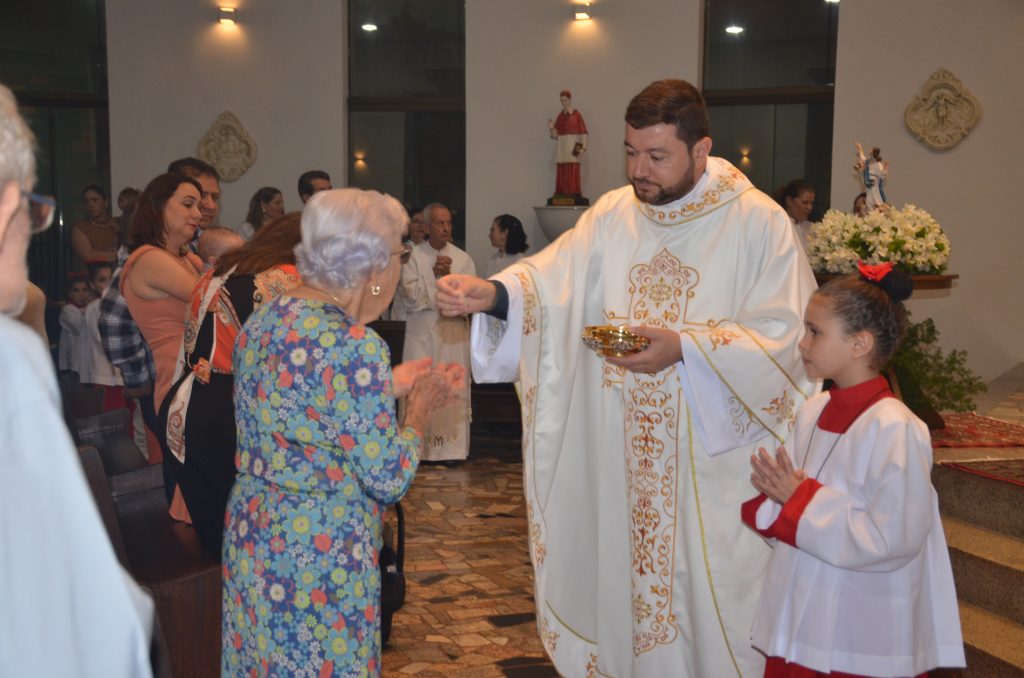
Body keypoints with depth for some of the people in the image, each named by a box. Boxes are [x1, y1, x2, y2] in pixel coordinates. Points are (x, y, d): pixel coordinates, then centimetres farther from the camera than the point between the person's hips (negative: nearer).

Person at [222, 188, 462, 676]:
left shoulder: (263, 320, 3)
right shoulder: (353, 346, -22)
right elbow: (389, 479, -18)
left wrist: (388, 386, 15)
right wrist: (421, 402, -2)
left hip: (249, 538, 8)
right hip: (319, 561, -8)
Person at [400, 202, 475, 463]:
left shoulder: (462, 259, 5)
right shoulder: (413, 257, 1)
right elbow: (410, 293, -8)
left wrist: (448, 276, -14)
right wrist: (434, 274, -14)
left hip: (453, 334, 1)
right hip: (421, 333, -1)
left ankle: (451, 447, 7)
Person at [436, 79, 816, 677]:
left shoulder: (759, 222, -8)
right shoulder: (614, 214, 6)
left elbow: (784, 335, -14)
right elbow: (552, 278, -4)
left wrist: (684, 346, -23)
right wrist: (494, 292, -24)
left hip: (718, 457, -4)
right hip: (626, 460, 4)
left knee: (715, 596, 5)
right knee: (628, 575, 14)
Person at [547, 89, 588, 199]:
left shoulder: (577, 114, -3)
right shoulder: (559, 115, 13)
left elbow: (583, 133, -5)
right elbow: (556, 135, 13)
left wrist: (583, 148, -14)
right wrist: (551, 128, -7)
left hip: (573, 147, -5)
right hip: (562, 147, 5)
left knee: (573, 174, -10)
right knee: (561, 174, 1)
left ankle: (574, 196, -8)